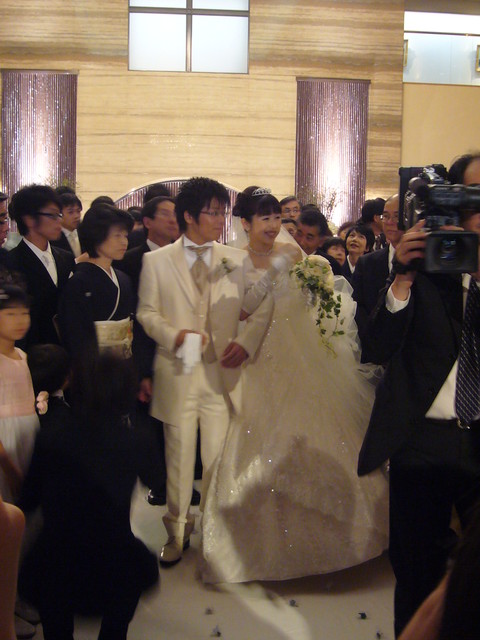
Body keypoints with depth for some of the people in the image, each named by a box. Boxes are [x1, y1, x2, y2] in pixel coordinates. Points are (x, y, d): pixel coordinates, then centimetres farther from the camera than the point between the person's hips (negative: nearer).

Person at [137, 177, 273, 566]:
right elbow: (147, 312, 4)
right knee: (179, 456, 10)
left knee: (218, 456, 7)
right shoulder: (156, 260, 4)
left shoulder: (237, 260, 6)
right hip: (177, 372, 0)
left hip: (222, 372, 1)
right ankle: (178, 531, 28)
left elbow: (263, 308, 5)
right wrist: (174, 335, -14)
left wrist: (246, 342, -11)